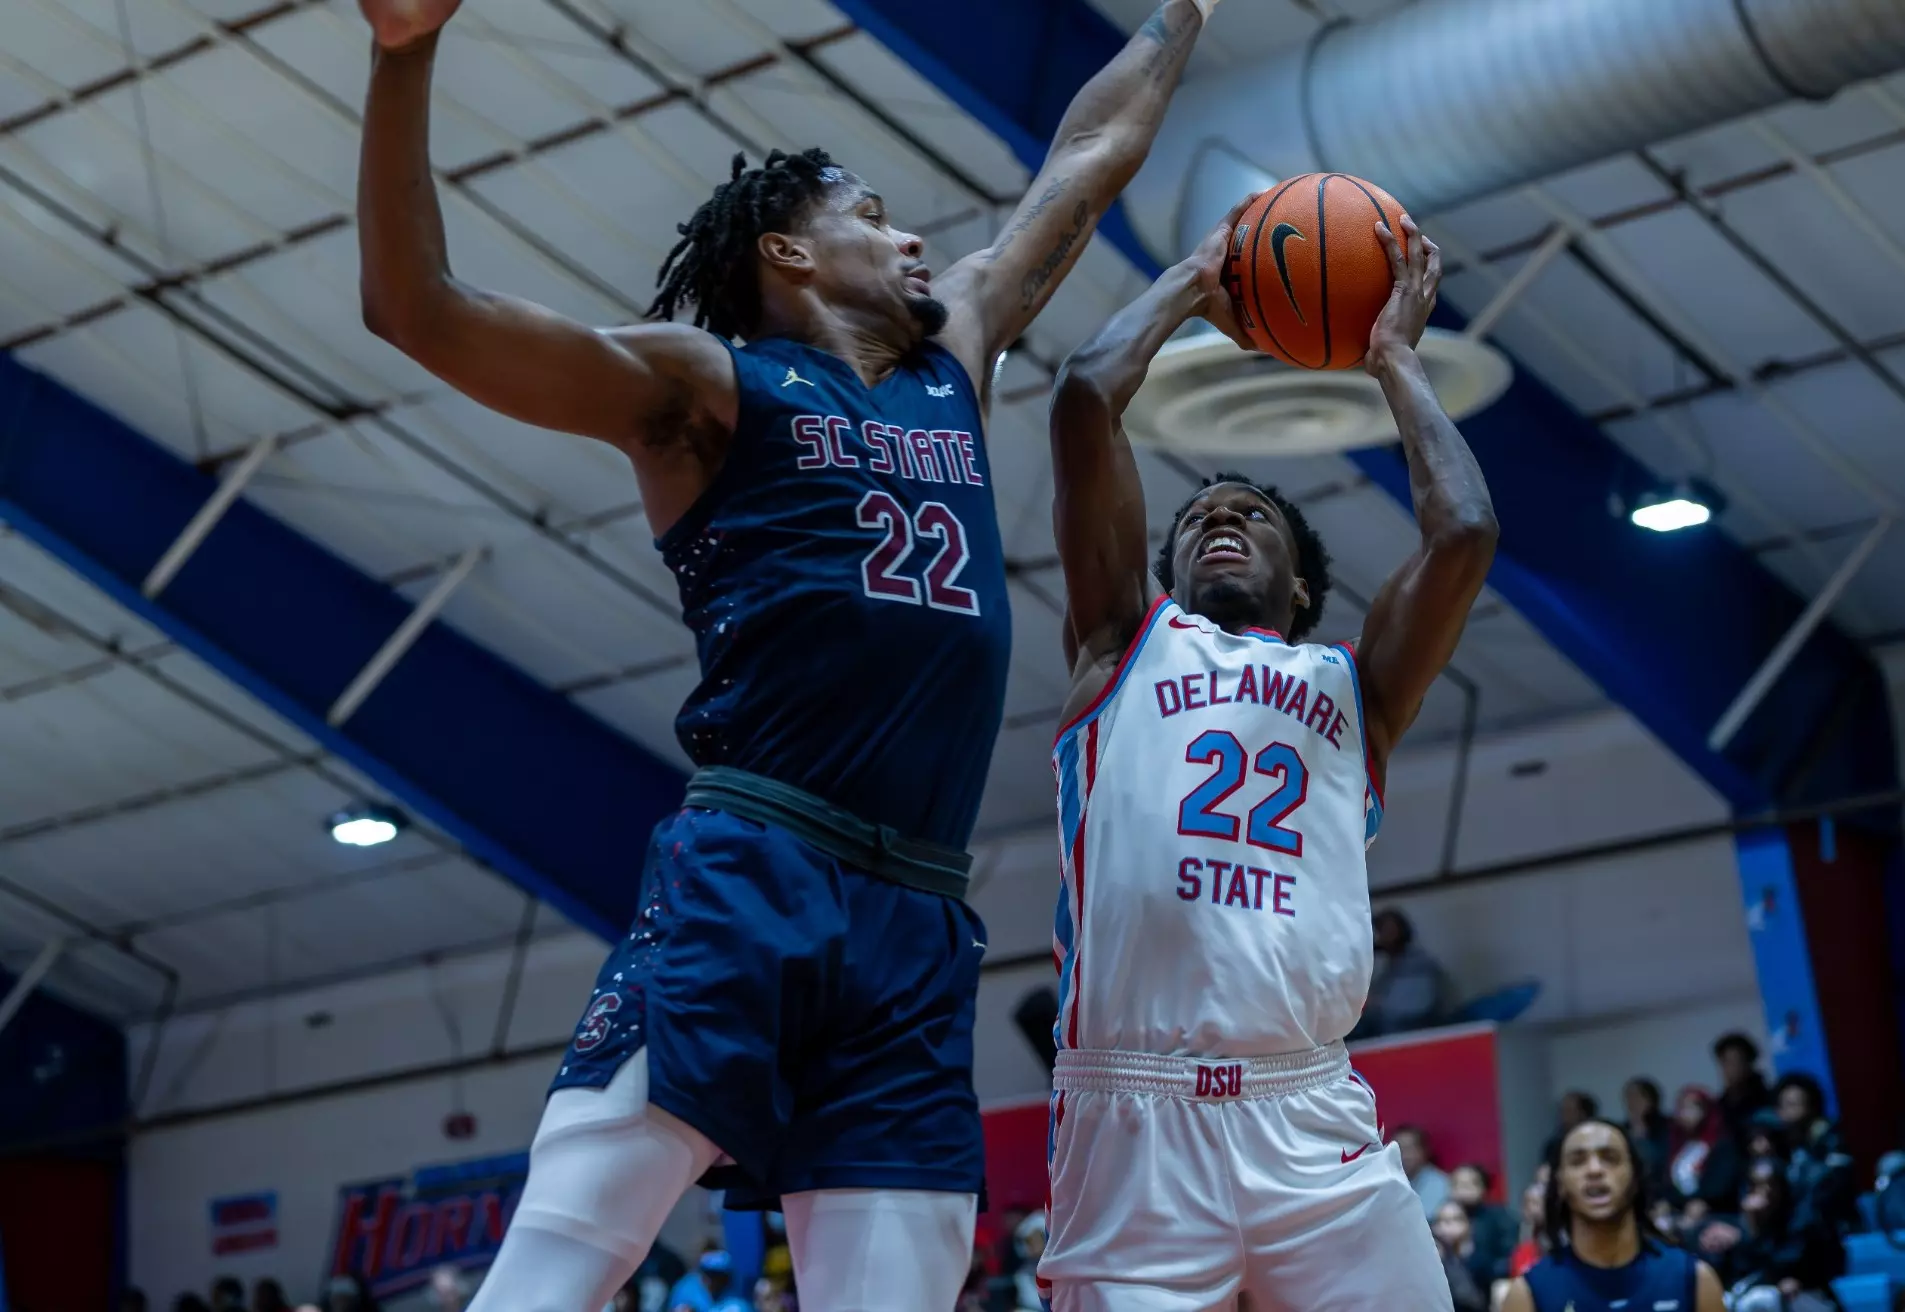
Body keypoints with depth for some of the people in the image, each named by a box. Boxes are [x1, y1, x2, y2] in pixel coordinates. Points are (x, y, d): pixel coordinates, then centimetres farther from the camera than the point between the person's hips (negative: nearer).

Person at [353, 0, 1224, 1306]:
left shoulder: (953, 360, 26)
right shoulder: (707, 381, 9)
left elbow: (1089, 160, 39)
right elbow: (420, 308, -1)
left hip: (924, 939, 6)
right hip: (744, 891, -5)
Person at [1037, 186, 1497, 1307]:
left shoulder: (1353, 687, 22)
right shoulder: (1128, 646, 18)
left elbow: (1463, 533, 6)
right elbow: (1085, 399, 8)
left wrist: (1394, 356, 20)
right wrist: (1192, 286, 23)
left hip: (1316, 1123, 2)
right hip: (1132, 1117, -1)